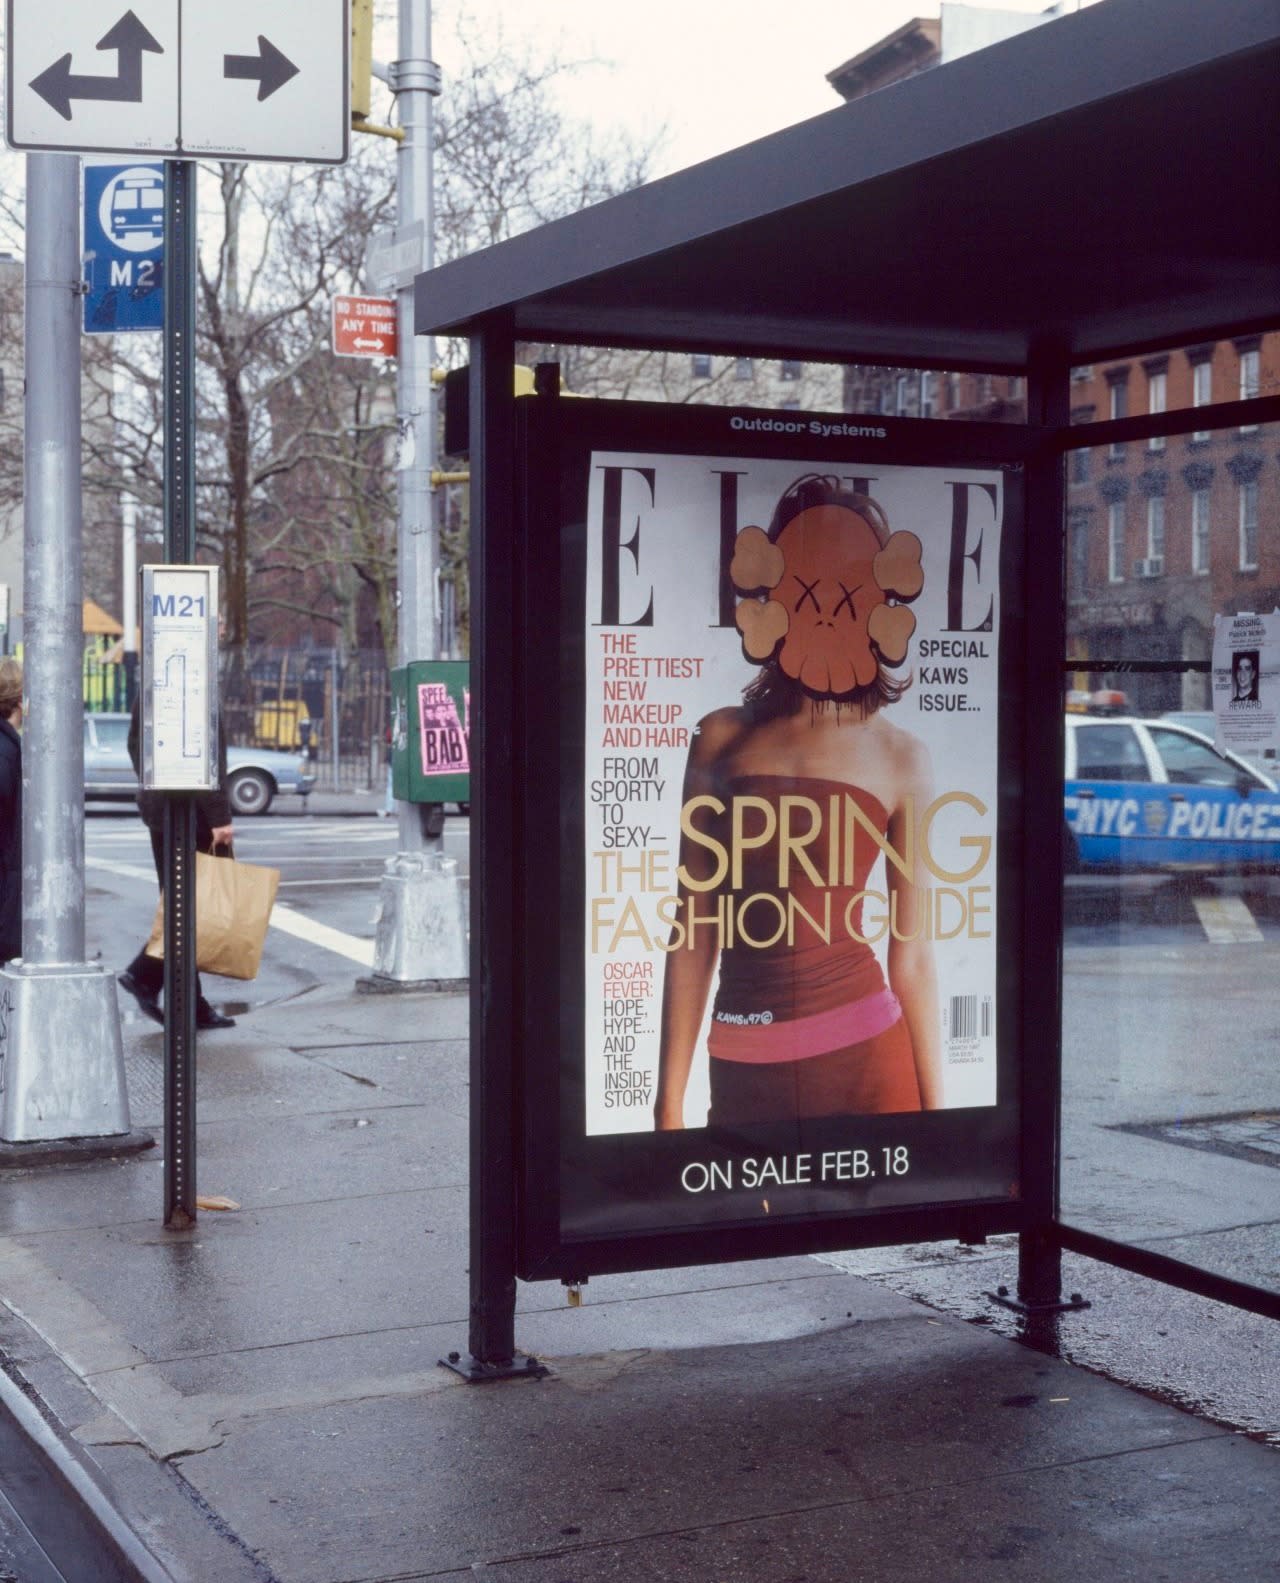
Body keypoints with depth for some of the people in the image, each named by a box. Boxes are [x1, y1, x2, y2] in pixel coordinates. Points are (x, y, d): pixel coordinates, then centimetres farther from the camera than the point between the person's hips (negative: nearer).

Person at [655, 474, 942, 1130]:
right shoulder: (722, 738, 4)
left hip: (863, 1054, -1)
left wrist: (934, 1107, 4)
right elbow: (694, 929, 5)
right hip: (743, 1067, 1)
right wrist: (669, 1100, 4)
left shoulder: (900, 757, 2)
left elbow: (911, 953, 4)